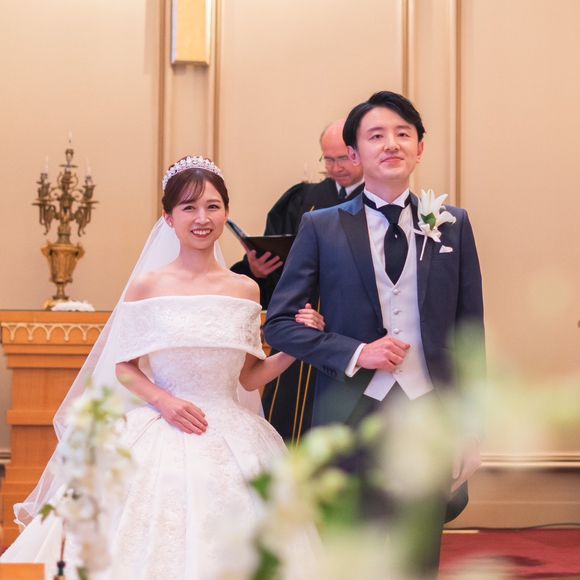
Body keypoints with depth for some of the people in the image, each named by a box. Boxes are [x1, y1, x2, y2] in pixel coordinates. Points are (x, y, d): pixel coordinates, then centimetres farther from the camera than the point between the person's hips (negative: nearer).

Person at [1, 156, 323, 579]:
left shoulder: (246, 289, 6)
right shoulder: (148, 286, -1)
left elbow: (249, 377, 11)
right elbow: (124, 366, 4)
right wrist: (163, 400, -13)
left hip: (233, 441, 2)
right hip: (164, 434, -2)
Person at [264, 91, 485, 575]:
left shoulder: (453, 225, 7)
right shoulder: (321, 228, 2)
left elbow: (469, 328, 8)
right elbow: (279, 322, 1)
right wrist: (355, 353, -12)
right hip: (349, 414, -1)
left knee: (419, 562, 7)